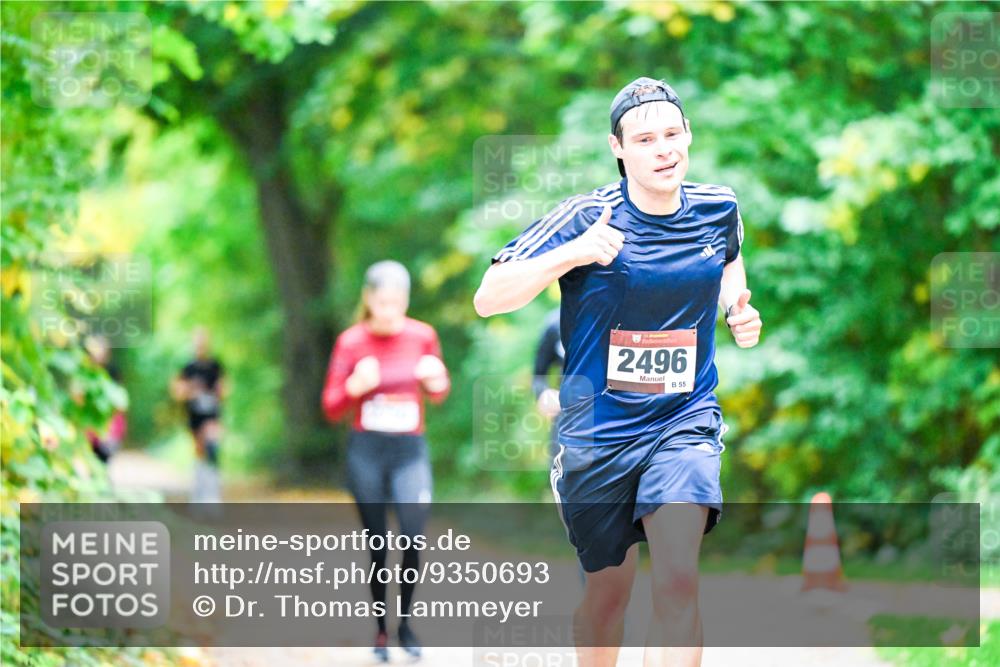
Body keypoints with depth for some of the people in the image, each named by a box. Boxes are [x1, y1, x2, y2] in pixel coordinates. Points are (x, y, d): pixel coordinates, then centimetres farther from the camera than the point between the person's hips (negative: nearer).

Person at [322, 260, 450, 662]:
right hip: (366, 451, 0)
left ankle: (406, 623, 3)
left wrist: (436, 381, -9)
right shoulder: (351, 342, -4)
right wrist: (355, 387, -22)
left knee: (413, 536, -15)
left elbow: (438, 394, 14)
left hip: (411, 451, 0)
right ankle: (380, 629, 18)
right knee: (376, 542, 5)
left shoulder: (422, 336, 0)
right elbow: (332, 409, -2)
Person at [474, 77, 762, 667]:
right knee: (609, 590, 12)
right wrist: (573, 254, -29)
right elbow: (488, 299, -16)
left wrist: (741, 312, 5)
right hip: (599, 430, -1)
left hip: (685, 420, 1)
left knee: (678, 580, -20)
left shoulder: (719, 210, 0)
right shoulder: (587, 218, -12)